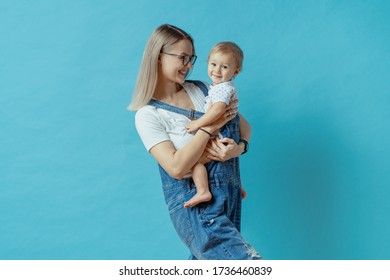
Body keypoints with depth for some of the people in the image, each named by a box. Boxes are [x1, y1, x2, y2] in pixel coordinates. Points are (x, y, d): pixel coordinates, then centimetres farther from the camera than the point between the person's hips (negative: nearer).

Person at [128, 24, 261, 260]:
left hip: (229, 194, 6)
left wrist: (239, 148, -10)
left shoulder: (202, 90, 8)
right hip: (193, 204, -6)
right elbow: (177, 167, -18)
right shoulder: (148, 115, -8)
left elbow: (244, 125, 12)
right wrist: (210, 126, -16)